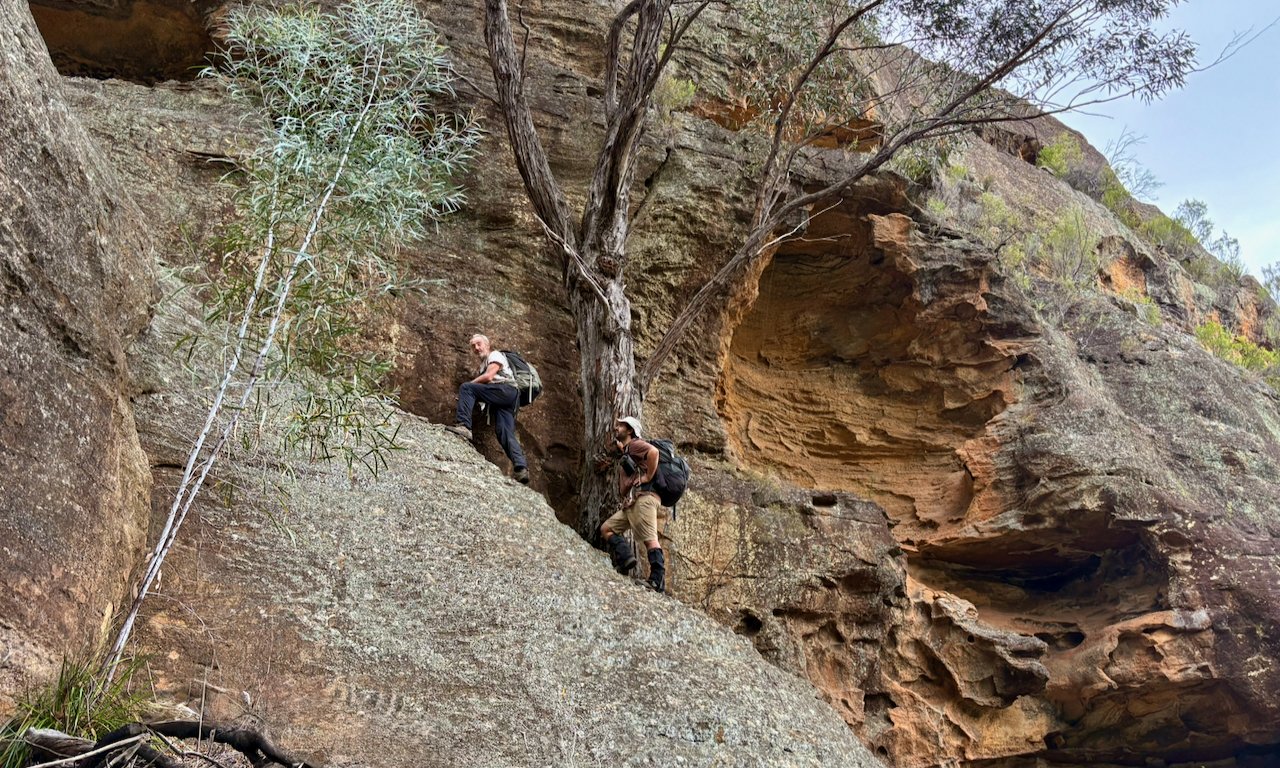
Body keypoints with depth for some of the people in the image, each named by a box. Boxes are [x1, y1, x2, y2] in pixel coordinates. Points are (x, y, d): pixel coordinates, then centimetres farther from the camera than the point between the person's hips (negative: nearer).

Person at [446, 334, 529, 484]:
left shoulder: (495, 355, 10)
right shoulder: (484, 363, 36)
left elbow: (488, 376, -7)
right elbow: (483, 382, 24)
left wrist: (470, 383, 2)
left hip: (506, 390, -8)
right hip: (500, 399, 9)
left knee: (466, 388, -17)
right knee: (505, 433, -8)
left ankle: (464, 426, -32)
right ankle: (521, 468, -23)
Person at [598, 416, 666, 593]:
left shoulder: (634, 445, -1)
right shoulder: (623, 452, 29)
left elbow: (653, 452, -20)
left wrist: (648, 477, -16)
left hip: (642, 497, -11)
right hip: (630, 503, 11)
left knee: (649, 538, -16)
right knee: (606, 528, 9)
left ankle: (658, 580, -21)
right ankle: (625, 557, -8)